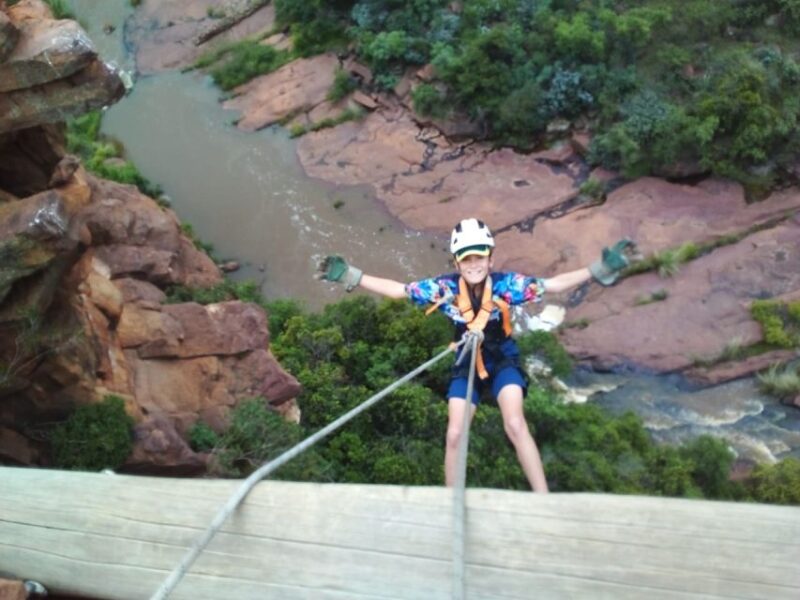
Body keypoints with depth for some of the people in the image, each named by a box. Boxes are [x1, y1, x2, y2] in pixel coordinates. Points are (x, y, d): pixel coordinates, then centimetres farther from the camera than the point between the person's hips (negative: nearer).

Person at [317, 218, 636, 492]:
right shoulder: (445, 287, -20)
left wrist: (600, 268, -29)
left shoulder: (506, 284, -23)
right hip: (466, 362, 2)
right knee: (454, 435, -5)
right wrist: (349, 275, -18)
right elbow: (397, 289, -14)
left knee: (515, 425, -22)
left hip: (503, 359, -2)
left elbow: (554, 284, -21)